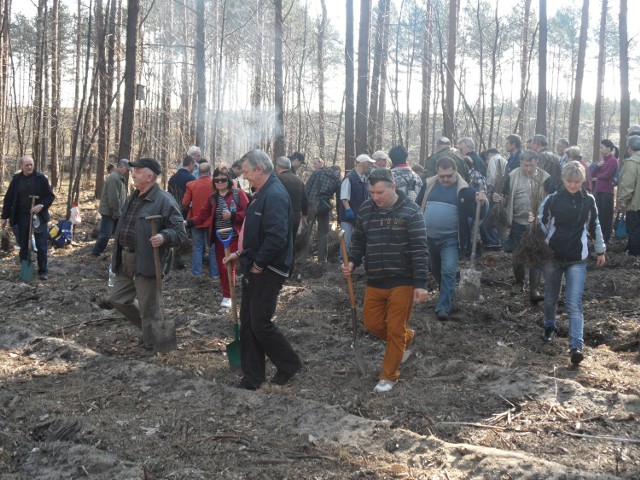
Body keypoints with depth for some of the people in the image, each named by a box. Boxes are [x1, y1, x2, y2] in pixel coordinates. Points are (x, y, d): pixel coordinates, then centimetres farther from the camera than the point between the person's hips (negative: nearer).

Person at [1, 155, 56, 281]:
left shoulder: (41, 178, -5)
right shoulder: (16, 179, 1)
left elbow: (51, 196, -1)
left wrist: (41, 205, -19)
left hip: (39, 217, -2)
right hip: (22, 217, 2)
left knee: (41, 246, 1)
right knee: (23, 245, 8)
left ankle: (43, 271, 10)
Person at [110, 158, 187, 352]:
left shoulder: (164, 200, -14)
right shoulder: (133, 198, 13)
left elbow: (179, 231, -16)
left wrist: (164, 237, -35)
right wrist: (116, 252, 24)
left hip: (145, 262, -9)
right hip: (125, 260, 9)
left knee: (149, 309, 0)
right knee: (118, 299, 16)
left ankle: (152, 348, 15)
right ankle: (146, 328, 35)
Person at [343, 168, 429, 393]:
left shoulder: (410, 211, -12)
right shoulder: (365, 209, 2)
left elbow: (419, 249, -14)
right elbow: (359, 240, 14)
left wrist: (421, 284, -17)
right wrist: (353, 262, -5)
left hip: (402, 282, -5)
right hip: (374, 281, 5)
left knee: (395, 331, 2)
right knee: (372, 324, 13)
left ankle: (389, 376, 20)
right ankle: (407, 337, 40)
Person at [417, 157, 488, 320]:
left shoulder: (464, 189, -10)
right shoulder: (429, 184, 1)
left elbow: (477, 214, -11)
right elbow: (418, 207, 11)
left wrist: (482, 202, -33)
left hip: (450, 239, -5)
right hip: (429, 237, 5)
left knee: (448, 272, -13)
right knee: (435, 270, 21)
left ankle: (443, 307, -8)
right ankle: (447, 294, 46)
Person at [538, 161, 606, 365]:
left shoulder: (588, 201, -1)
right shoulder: (551, 199, -7)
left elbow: (595, 226, 9)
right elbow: (541, 224, -1)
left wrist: (600, 251, 16)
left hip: (577, 259, -1)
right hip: (552, 256, 1)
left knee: (574, 303, -9)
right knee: (551, 297, 17)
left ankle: (576, 346, -12)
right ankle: (549, 327, 43)